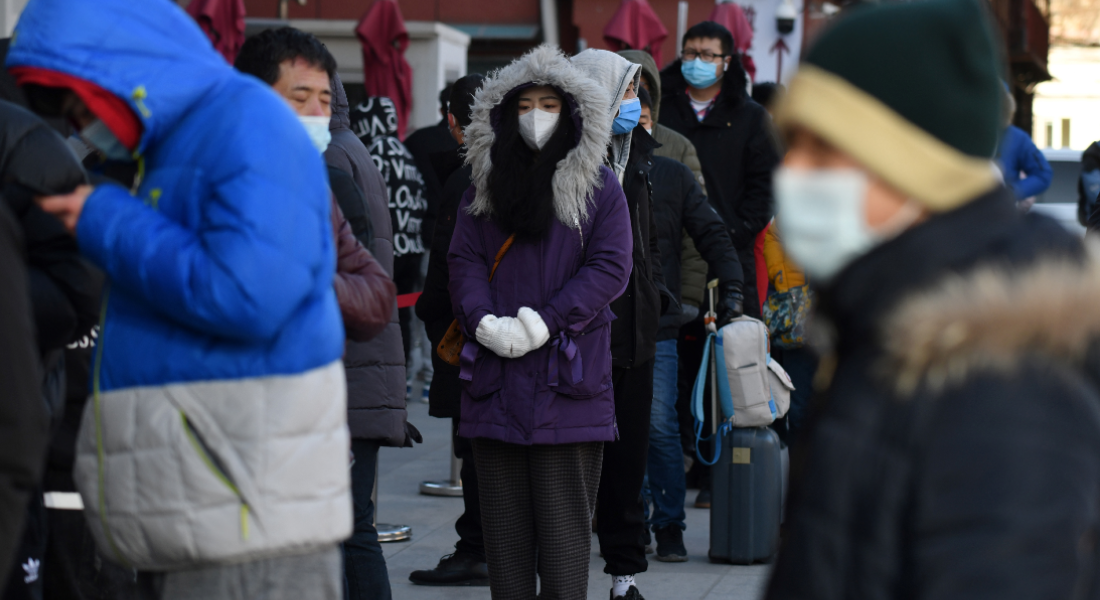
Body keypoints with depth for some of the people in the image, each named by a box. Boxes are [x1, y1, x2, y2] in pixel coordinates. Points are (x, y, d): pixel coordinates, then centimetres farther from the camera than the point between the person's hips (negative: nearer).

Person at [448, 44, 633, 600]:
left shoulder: (599, 187, 3)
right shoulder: (484, 188, 13)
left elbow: (609, 268, -5)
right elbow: (464, 261, 7)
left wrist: (543, 323, -15)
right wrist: (483, 321, -12)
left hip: (568, 375, -3)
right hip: (495, 377, 3)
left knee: (563, 513, -3)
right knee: (504, 513, 7)